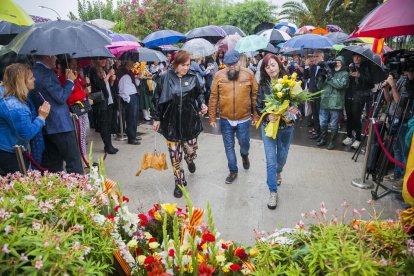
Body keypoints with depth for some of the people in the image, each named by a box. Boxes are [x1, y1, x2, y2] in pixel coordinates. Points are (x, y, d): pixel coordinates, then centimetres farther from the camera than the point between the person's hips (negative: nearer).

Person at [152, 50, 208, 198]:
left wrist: (202, 104, -7)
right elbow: (157, 99, 1)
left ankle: (190, 160, 50)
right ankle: (179, 182, 22)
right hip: (171, 122, -1)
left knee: (191, 150, 11)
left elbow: (199, 94, 13)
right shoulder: (165, 78, -6)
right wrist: (156, 118, 2)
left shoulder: (193, 78, -1)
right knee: (175, 155, 5)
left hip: (190, 121, 1)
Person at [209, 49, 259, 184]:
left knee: (244, 144, 15)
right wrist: (212, 117, -3)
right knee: (229, 147, 12)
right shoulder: (218, 76, -7)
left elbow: (255, 96, -1)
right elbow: (213, 98, -3)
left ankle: (244, 155, 51)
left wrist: (255, 115, -1)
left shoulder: (248, 74, -6)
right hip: (225, 120, 1)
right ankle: (233, 171, 31)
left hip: (244, 119, 0)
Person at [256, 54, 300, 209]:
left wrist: (295, 110, -21)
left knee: (282, 157, 19)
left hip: (286, 127, 1)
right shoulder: (263, 86, -5)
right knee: (271, 160, -3)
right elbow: (258, 107, -1)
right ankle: (273, 192, 11)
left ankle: (278, 172, 53)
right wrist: (267, 116, -19)